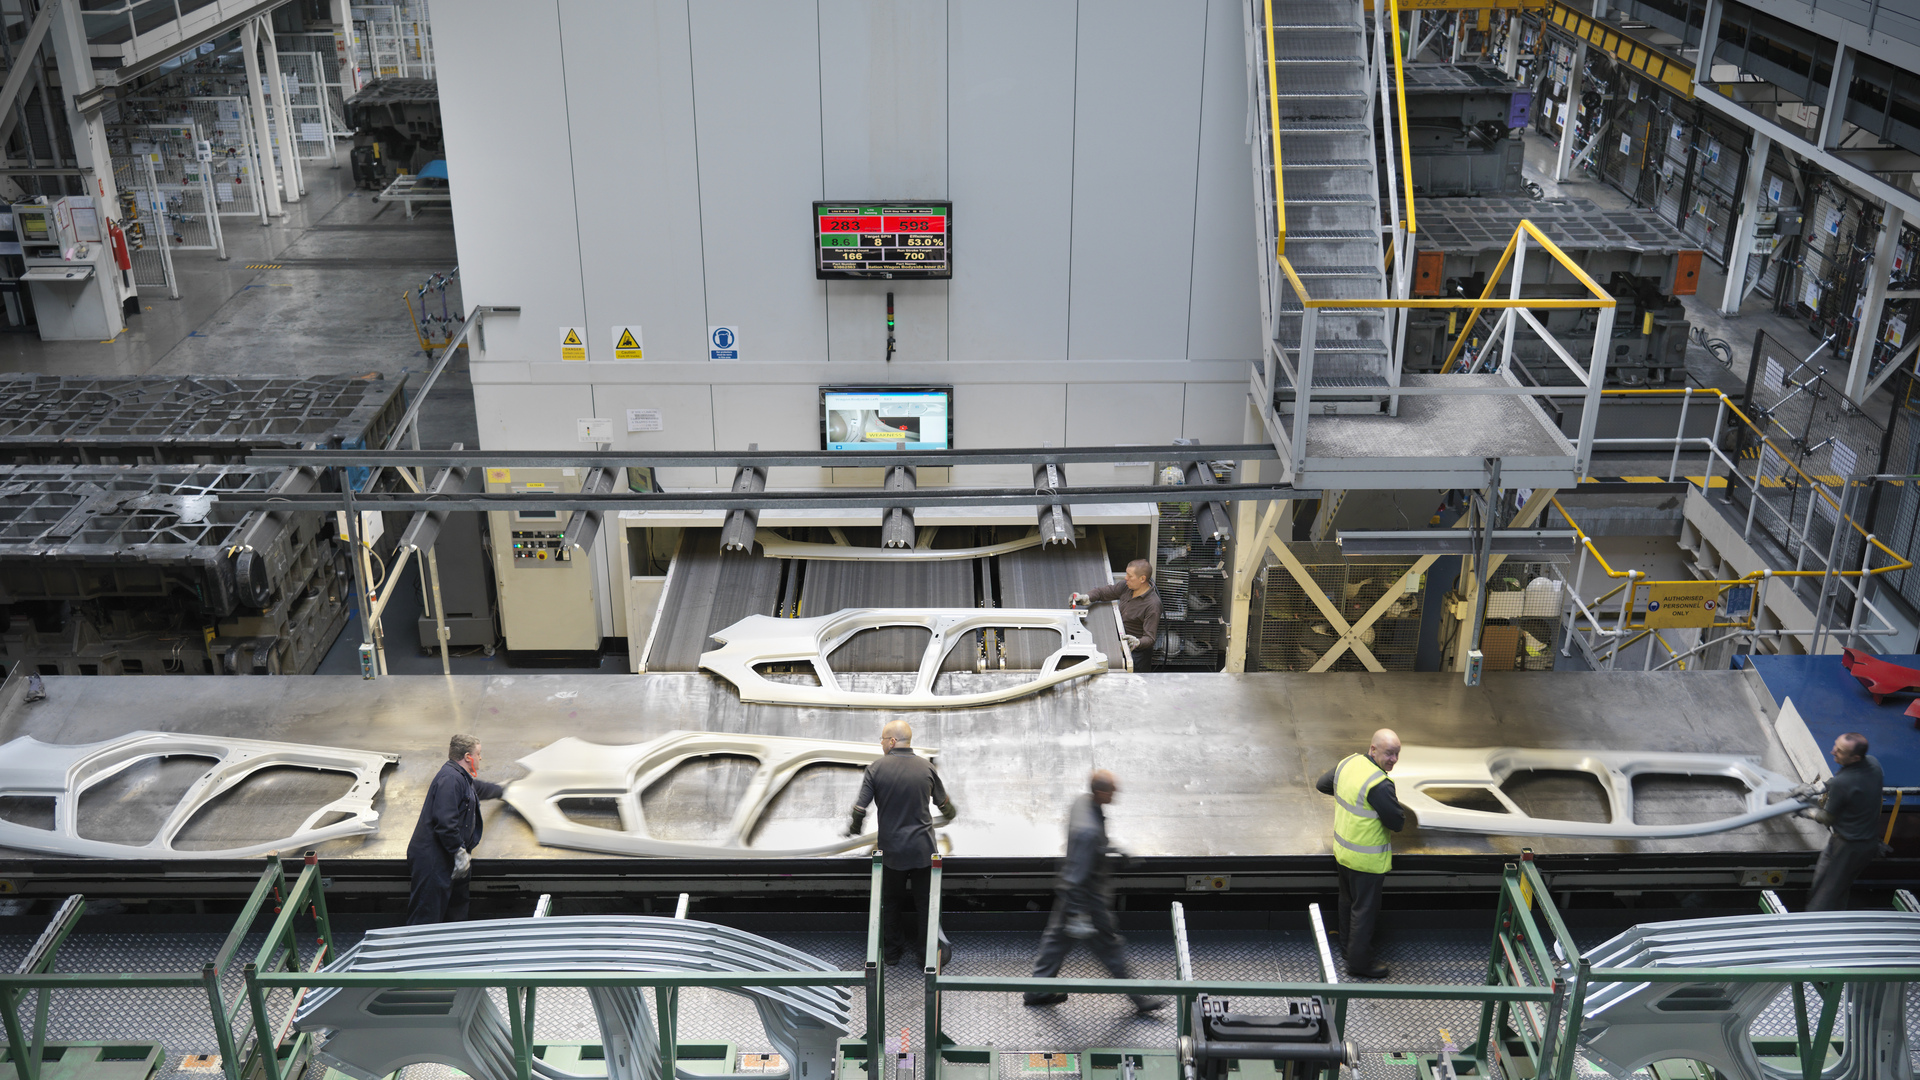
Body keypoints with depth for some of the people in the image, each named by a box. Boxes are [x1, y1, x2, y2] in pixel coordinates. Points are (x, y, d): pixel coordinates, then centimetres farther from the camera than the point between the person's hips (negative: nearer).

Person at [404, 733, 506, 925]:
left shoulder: (462, 779, 20)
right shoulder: (450, 778, -17)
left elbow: (480, 788, 45)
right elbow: (444, 821, -25)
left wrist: (501, 790, 62)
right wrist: (459, 852, -22)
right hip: (433, 861, -11)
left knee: (456, 914, 15)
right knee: (427, 916, -11)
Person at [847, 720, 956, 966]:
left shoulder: (876, 768, -7)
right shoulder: (926, 767, -3)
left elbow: (860, 806, -7)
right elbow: (942, 802, 11)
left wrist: (854, 827, 14)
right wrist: (950, 814, 35)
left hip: (891, 849, 0)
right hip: (923, 848, 0)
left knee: (891, 902, 18)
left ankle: (893, 951, 28)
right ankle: (928, 954, 17)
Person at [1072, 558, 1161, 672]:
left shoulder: (1152, 605, -22)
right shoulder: (1125, 587, -1)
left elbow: (1149, 638, -24)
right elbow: (1103, 592, 11)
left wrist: (1138, 642, -45)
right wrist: (1086, 597, -8)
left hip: (1137, 654, -6)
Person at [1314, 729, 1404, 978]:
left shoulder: (1348, 763, -6)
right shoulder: (1379, 785, -31)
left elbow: (1322, 784, 12)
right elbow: (1397, 823, -24)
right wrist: (1398, 808, -3)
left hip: (1343, 851, 8)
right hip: (1367, 859, -8)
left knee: (1348, 900, 26)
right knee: (1364, 909, 7)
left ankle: (1348, 944, 45)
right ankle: (1359, 962, 19)